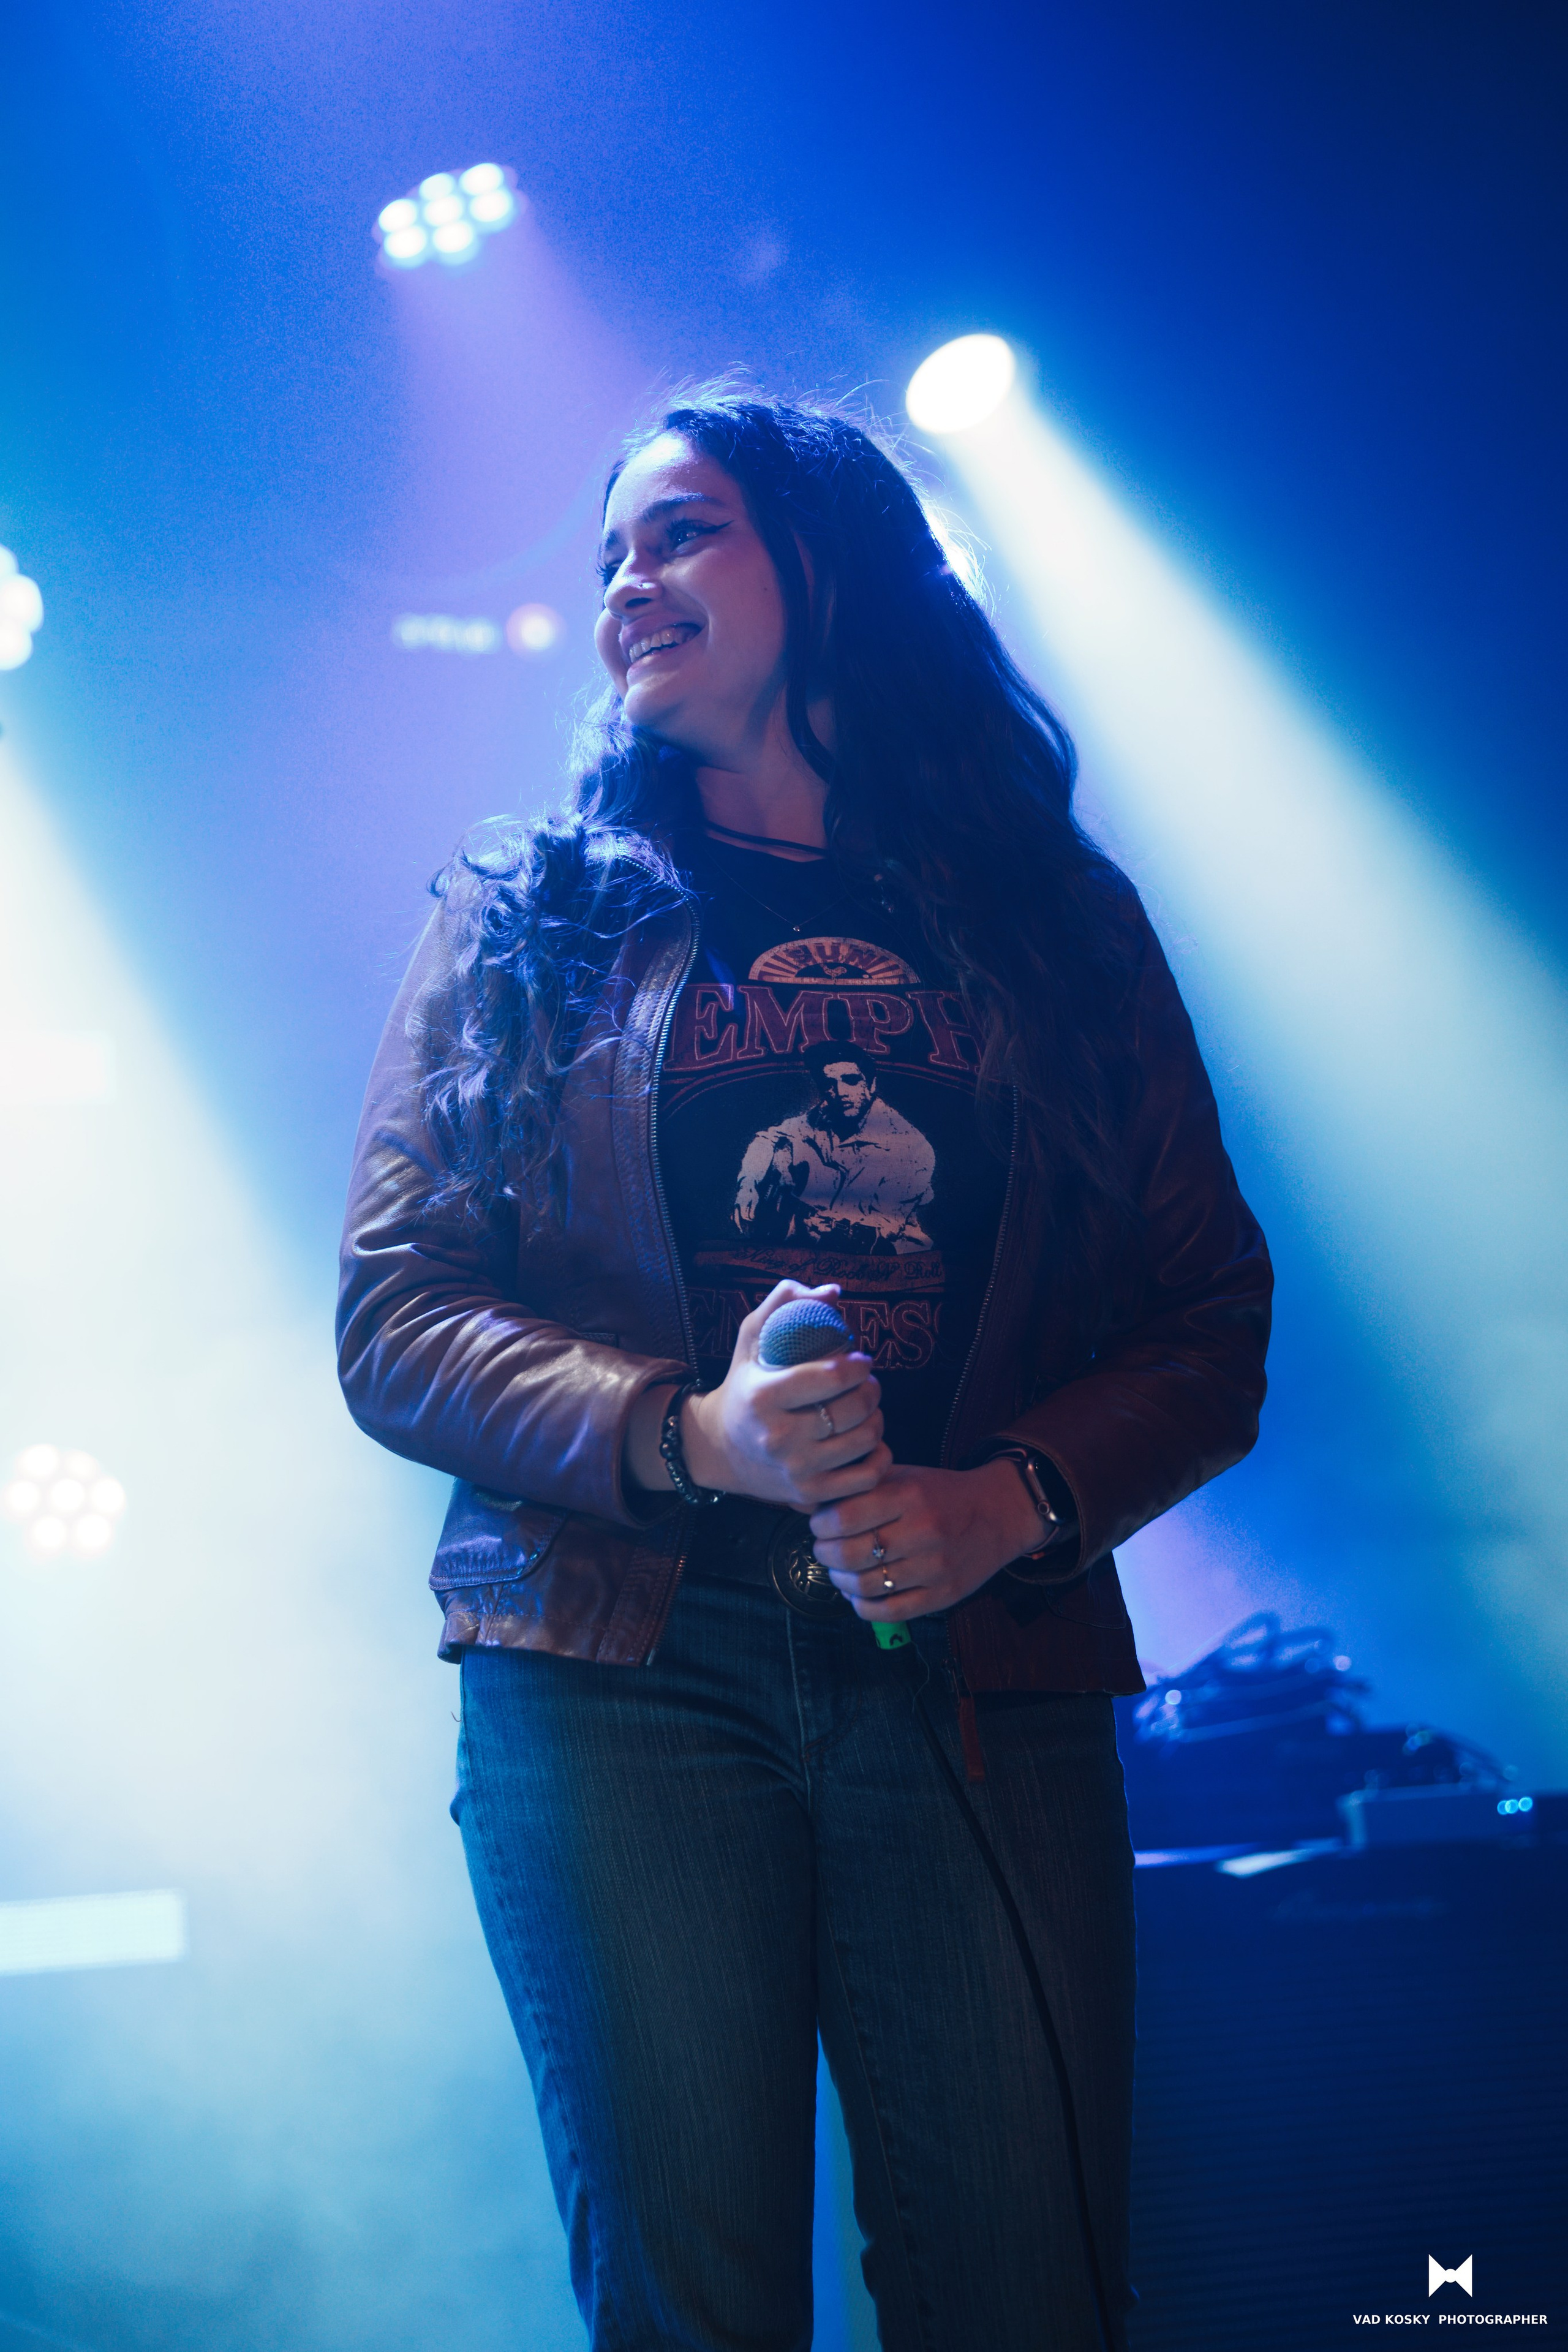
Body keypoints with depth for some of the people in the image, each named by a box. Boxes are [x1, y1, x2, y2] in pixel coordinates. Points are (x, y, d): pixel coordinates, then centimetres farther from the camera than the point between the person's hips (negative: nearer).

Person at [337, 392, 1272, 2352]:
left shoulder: (1064, 922, 13)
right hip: (618, 1676, 0)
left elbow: (1213, 1319, 9)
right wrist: (686, 1433, -14)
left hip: (983, 1676, 1)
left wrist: (1004, 1502, -10)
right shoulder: (525, 918, 11)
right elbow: (393, 1322, 3)